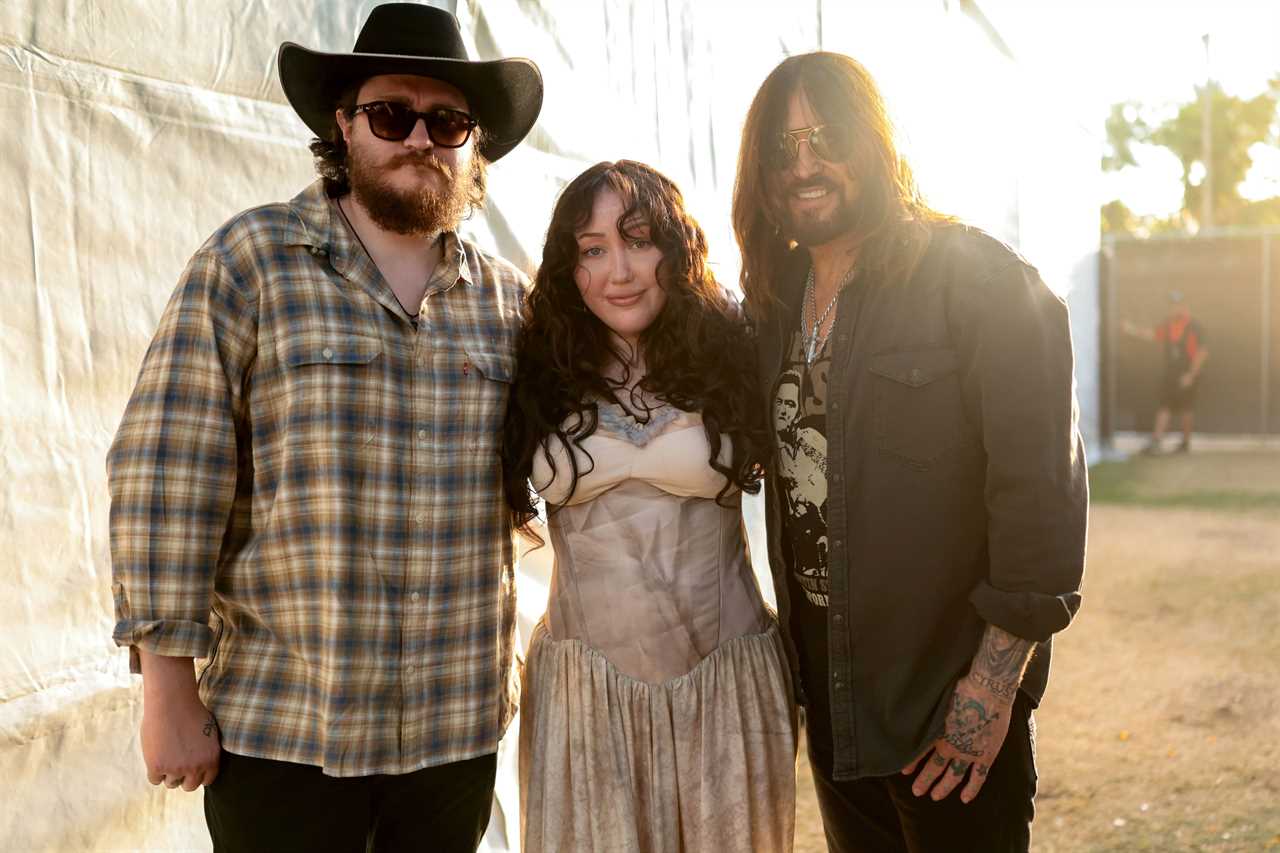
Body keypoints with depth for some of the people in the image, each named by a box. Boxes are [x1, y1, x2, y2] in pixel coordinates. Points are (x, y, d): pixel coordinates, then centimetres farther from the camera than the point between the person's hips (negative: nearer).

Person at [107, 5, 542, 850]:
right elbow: (168, 473, -9)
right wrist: (169, 687, -11)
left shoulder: (510, 297, 7)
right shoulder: (250, 259, -4)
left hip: (459, 729, 4)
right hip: (280, 729, -3)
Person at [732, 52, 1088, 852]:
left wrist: (996, 679, -20)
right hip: (829, 684, 6)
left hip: (950, 688, -6)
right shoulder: (778, 296, 7)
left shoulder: (976, 278, -14)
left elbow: (1041, 485, -18)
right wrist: (793, 637, 5)